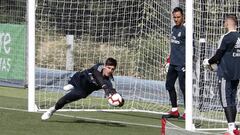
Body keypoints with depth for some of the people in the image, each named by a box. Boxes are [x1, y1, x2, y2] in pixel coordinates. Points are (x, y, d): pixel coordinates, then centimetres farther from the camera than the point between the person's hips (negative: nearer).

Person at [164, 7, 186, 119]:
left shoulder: (185, 30, -10)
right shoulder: (174, 29, 15)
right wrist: (169, 61, 21)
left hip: (181, 64, -9)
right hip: (173, 64, 9)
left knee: (183, 87, -7)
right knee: (169, 85, 10)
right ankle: (174, 110, 18)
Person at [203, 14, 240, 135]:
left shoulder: (226, 37, -15)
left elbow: (218, 55, -14)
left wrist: (208, 62, 6)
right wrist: (217, 61, 24)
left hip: (225, 73, -7)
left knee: (226, 100, -6)